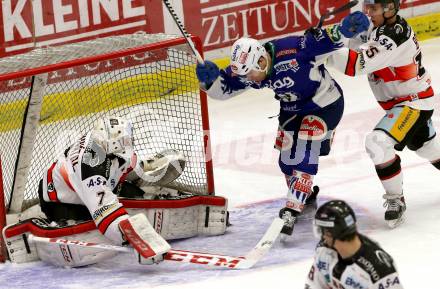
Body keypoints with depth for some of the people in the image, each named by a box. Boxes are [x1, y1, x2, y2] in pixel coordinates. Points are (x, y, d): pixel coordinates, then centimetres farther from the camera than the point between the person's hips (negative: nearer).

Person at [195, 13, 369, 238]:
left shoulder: (291, 50, -35)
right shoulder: (246, 69, -15)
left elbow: (323, 42, -30)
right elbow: (223, 89, -8)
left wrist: (344, 30, -48)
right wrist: (210, 78, -29)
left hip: (324, 103, -7)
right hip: (292, 108, 7)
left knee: (304, 156, -17)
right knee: (287, 158, 10)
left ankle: (291, 212, -19)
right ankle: (305, 197, 37)